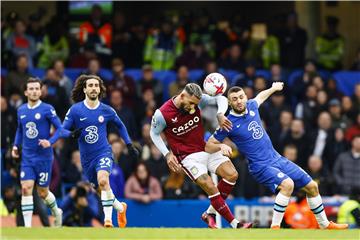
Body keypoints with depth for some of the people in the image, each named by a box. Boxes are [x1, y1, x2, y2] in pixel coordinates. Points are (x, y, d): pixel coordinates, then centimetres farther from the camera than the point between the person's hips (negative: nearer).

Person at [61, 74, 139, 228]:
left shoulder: (106, 110, -2)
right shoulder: (75, 110, -7)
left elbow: (120, 125, 16)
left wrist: (129, 144, 13)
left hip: (103, 153, -2)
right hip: (86, 157, 2)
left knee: (103, 180, -28)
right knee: (102, 187, 12)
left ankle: (108, 219, -25)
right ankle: (120, 207, 41)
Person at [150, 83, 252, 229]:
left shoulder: (198, 100, -9)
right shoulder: (162, 114, -17)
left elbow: (221, 99, 1)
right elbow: (154, 134, 0)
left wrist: (220, 114, -20)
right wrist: (167, 154, -9)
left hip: (206, 148, 5)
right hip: (188, 156, -5)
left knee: (232, 175, -8)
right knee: (211, 188, -18)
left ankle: (210, 213, 5)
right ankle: (234, 224, -11)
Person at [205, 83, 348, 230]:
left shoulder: (251, 106, 3)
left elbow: (260, 97, 29)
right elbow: (208, 147, -6)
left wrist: (273, 88, 43)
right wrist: (221, 146, -25)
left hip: (277, 158, 7)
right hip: (261, 167, -7)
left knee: (312, 187, 9)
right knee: (287, 184, -35)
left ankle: (325, 225, 26)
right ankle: (275, 227, -31)